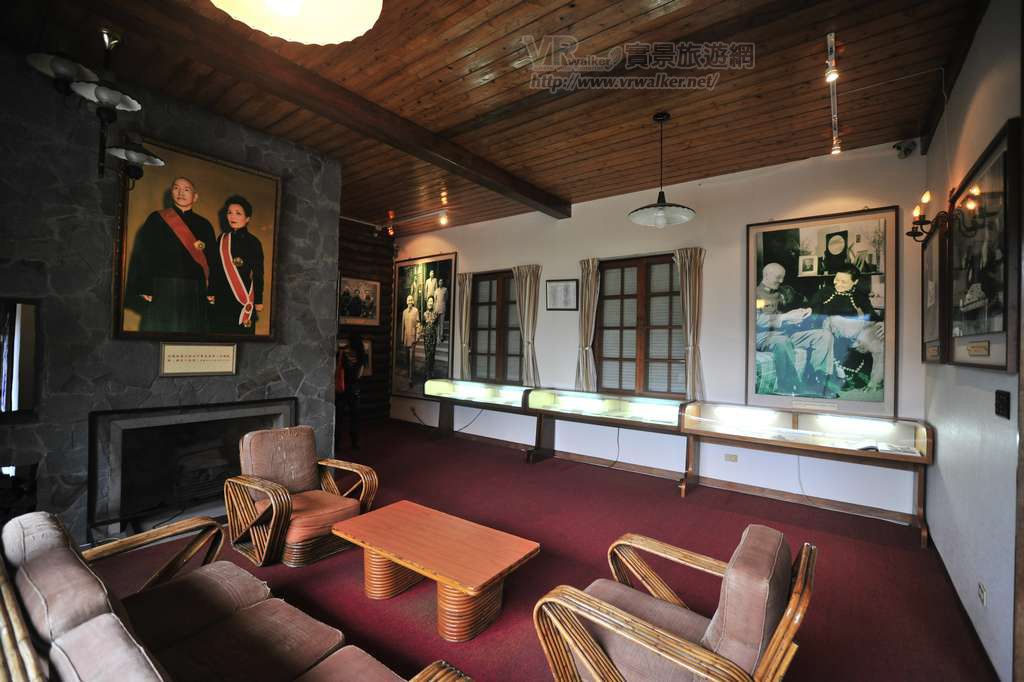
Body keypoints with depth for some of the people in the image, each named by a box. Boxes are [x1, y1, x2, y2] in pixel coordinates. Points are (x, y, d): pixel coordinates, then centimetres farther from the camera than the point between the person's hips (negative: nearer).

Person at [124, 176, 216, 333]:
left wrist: (212, 291, -2)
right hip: (161, 291, -1)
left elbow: (212, 260, 9)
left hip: (195, 294, 1)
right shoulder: (156, 219, 9)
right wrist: (144, 289, -7)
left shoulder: (204, 225, 13)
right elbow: (142, 255, 4)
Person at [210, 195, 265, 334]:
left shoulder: (253, 242, -3)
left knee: (242, 332, -1)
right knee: (219, 331, 5)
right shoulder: (222, 239, 9)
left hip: (244, 298, -4)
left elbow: (258, 274, -3)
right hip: (222, 298, 4)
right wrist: (212, 293, 10)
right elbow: (216, 268, 12)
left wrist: (258, 302, -5)